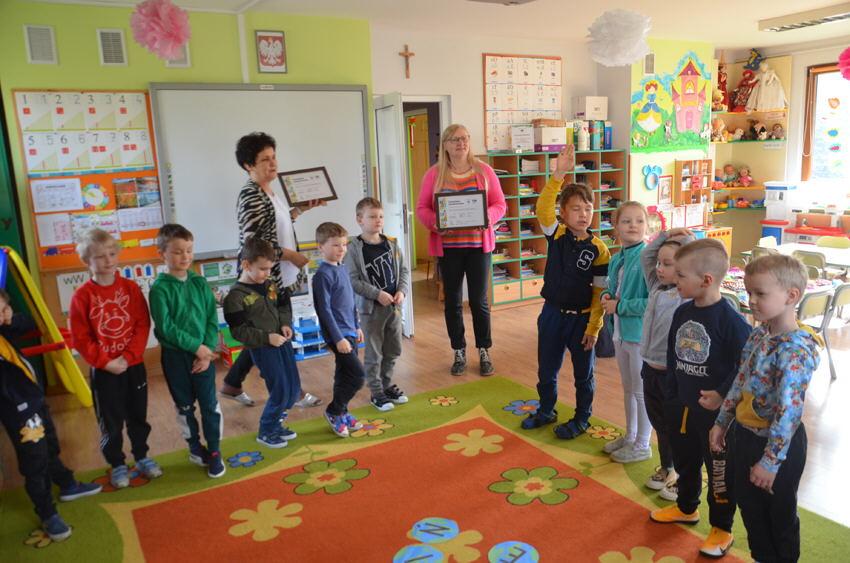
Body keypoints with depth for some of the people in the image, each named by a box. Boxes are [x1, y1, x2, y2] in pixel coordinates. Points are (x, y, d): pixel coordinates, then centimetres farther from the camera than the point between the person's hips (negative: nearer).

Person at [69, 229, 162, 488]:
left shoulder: (131, 287, -3)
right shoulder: (82, 295, -9)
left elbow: (143, 325, -5)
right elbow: (80, 338, -8)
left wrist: (128, 356, -14)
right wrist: (106, 361, -15)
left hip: (134, 365, 2)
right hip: (103, 370, -2)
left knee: (138, 416, 16)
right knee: (110, 421, 10)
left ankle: (142, 457, 34)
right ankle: (117, 465, 27)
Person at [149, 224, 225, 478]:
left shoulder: (200, 283, 0)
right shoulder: (160, 288, -10)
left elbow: (212, 320, 0)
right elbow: (166, 327, -16)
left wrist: (207, 350, -11)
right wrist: (196, 347, -17)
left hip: (204, 353, 2)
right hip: (175, 356, -2)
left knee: (210, 404, 6)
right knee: (185, 406, 13)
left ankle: (214, 452, 21)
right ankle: (195, 448, 32)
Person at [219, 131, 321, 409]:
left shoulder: (268, 192, 10)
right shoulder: (250, 197, -19)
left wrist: (301, 209, 14)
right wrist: (292, 255, -17)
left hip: (278, 278, 9)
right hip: (266, 280, -9)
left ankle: (231, 385, 31)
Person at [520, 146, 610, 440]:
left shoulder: (599, 249, -11)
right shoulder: (556, 234, -7)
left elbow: (600, 292, -8)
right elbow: (543, 209, -27)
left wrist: (593, 328, -11)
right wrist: (558, 175, -39)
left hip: (582, 318, -2)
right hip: (552, 313, 2)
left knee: (583, 373, 14)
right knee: (546, 368, 17)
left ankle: (582, 418, 34)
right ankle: (546, 410, 40)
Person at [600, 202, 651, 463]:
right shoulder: (615, 260, 5)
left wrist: (619, 306, -20)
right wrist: (606, 297, -3)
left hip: (641, 334, -8)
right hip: (621, 332, 8)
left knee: (642, 391, 8)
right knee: (628, 389, 21)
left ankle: (642, 446, 25)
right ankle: (630, 436, 39)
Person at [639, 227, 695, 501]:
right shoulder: (657, 287, 5)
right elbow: (645, 256, 12)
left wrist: (688, 240, -15)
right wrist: (664, 236, 1)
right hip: (651, 368, 7)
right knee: (660, 424, 22)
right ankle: (666, 468, 40)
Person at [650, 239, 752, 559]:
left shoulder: (729, 319, -24)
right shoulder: (682, 312, -2)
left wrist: (723, 395, -22)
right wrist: (673, 392, 10)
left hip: (715, 411, -7)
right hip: (682, 406, 7)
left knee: (720, 471, 11)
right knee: (684, 461, 25)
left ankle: (722, 529, 30)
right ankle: (686, 508, 47)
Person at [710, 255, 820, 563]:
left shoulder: (795, 349, -26)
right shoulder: (759, 334, 0)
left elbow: (789, 410, -27)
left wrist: (771, 460, -24)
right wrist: (721, 423, 12)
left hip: (778, 442, -8)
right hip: (746, 433, 8)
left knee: (779, 513, 14)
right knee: (748, 503, 22)